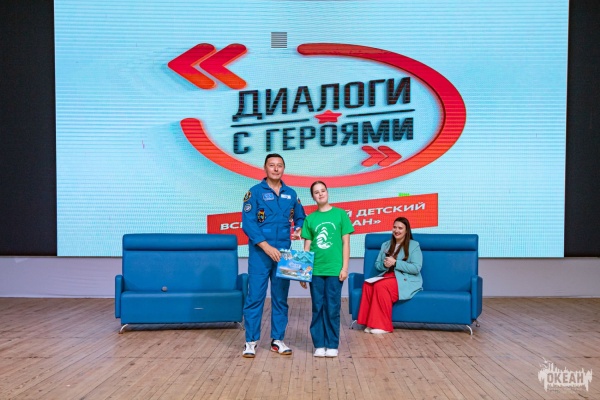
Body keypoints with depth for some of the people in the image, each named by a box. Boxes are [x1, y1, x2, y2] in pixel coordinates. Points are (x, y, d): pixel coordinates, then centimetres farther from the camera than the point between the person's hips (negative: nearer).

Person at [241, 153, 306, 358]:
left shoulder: (291, 194, 10)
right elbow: (248, 223, -11)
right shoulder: (255, 192, -3)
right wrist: (266, 246, -18)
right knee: (255, 297, -2)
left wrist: (298, 230, -1)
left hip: (283, 253, 4)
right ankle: (251, 341, 10)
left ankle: (277, 340, 20)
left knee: (280, 297, 9)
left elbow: (301, 217, 22)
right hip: (260, 253, -4)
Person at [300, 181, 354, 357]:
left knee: (332, 308, 4)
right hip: (315, 271, 2)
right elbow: (307, 247, 8)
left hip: (335, 270, -2)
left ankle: (332, 345, 16)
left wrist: (344, 267, -5)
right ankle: (319, 344, 17)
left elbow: (346, 242, 1)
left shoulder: (340, 214, 1)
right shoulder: (310, 219, 6)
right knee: (318, 308, 7)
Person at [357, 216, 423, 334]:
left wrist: (395, 263, -16)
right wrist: (384, 264, -8)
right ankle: (371, 322, -23)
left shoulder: (414, 245, 1)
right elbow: (377, 265, 16)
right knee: (367, 284, -27)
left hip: (406, 281, -5)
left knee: (381, 286, -33)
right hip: (387, 276, 5)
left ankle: (383, 325, -24)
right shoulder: (386, 245, 19)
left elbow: (416, 268, -10)